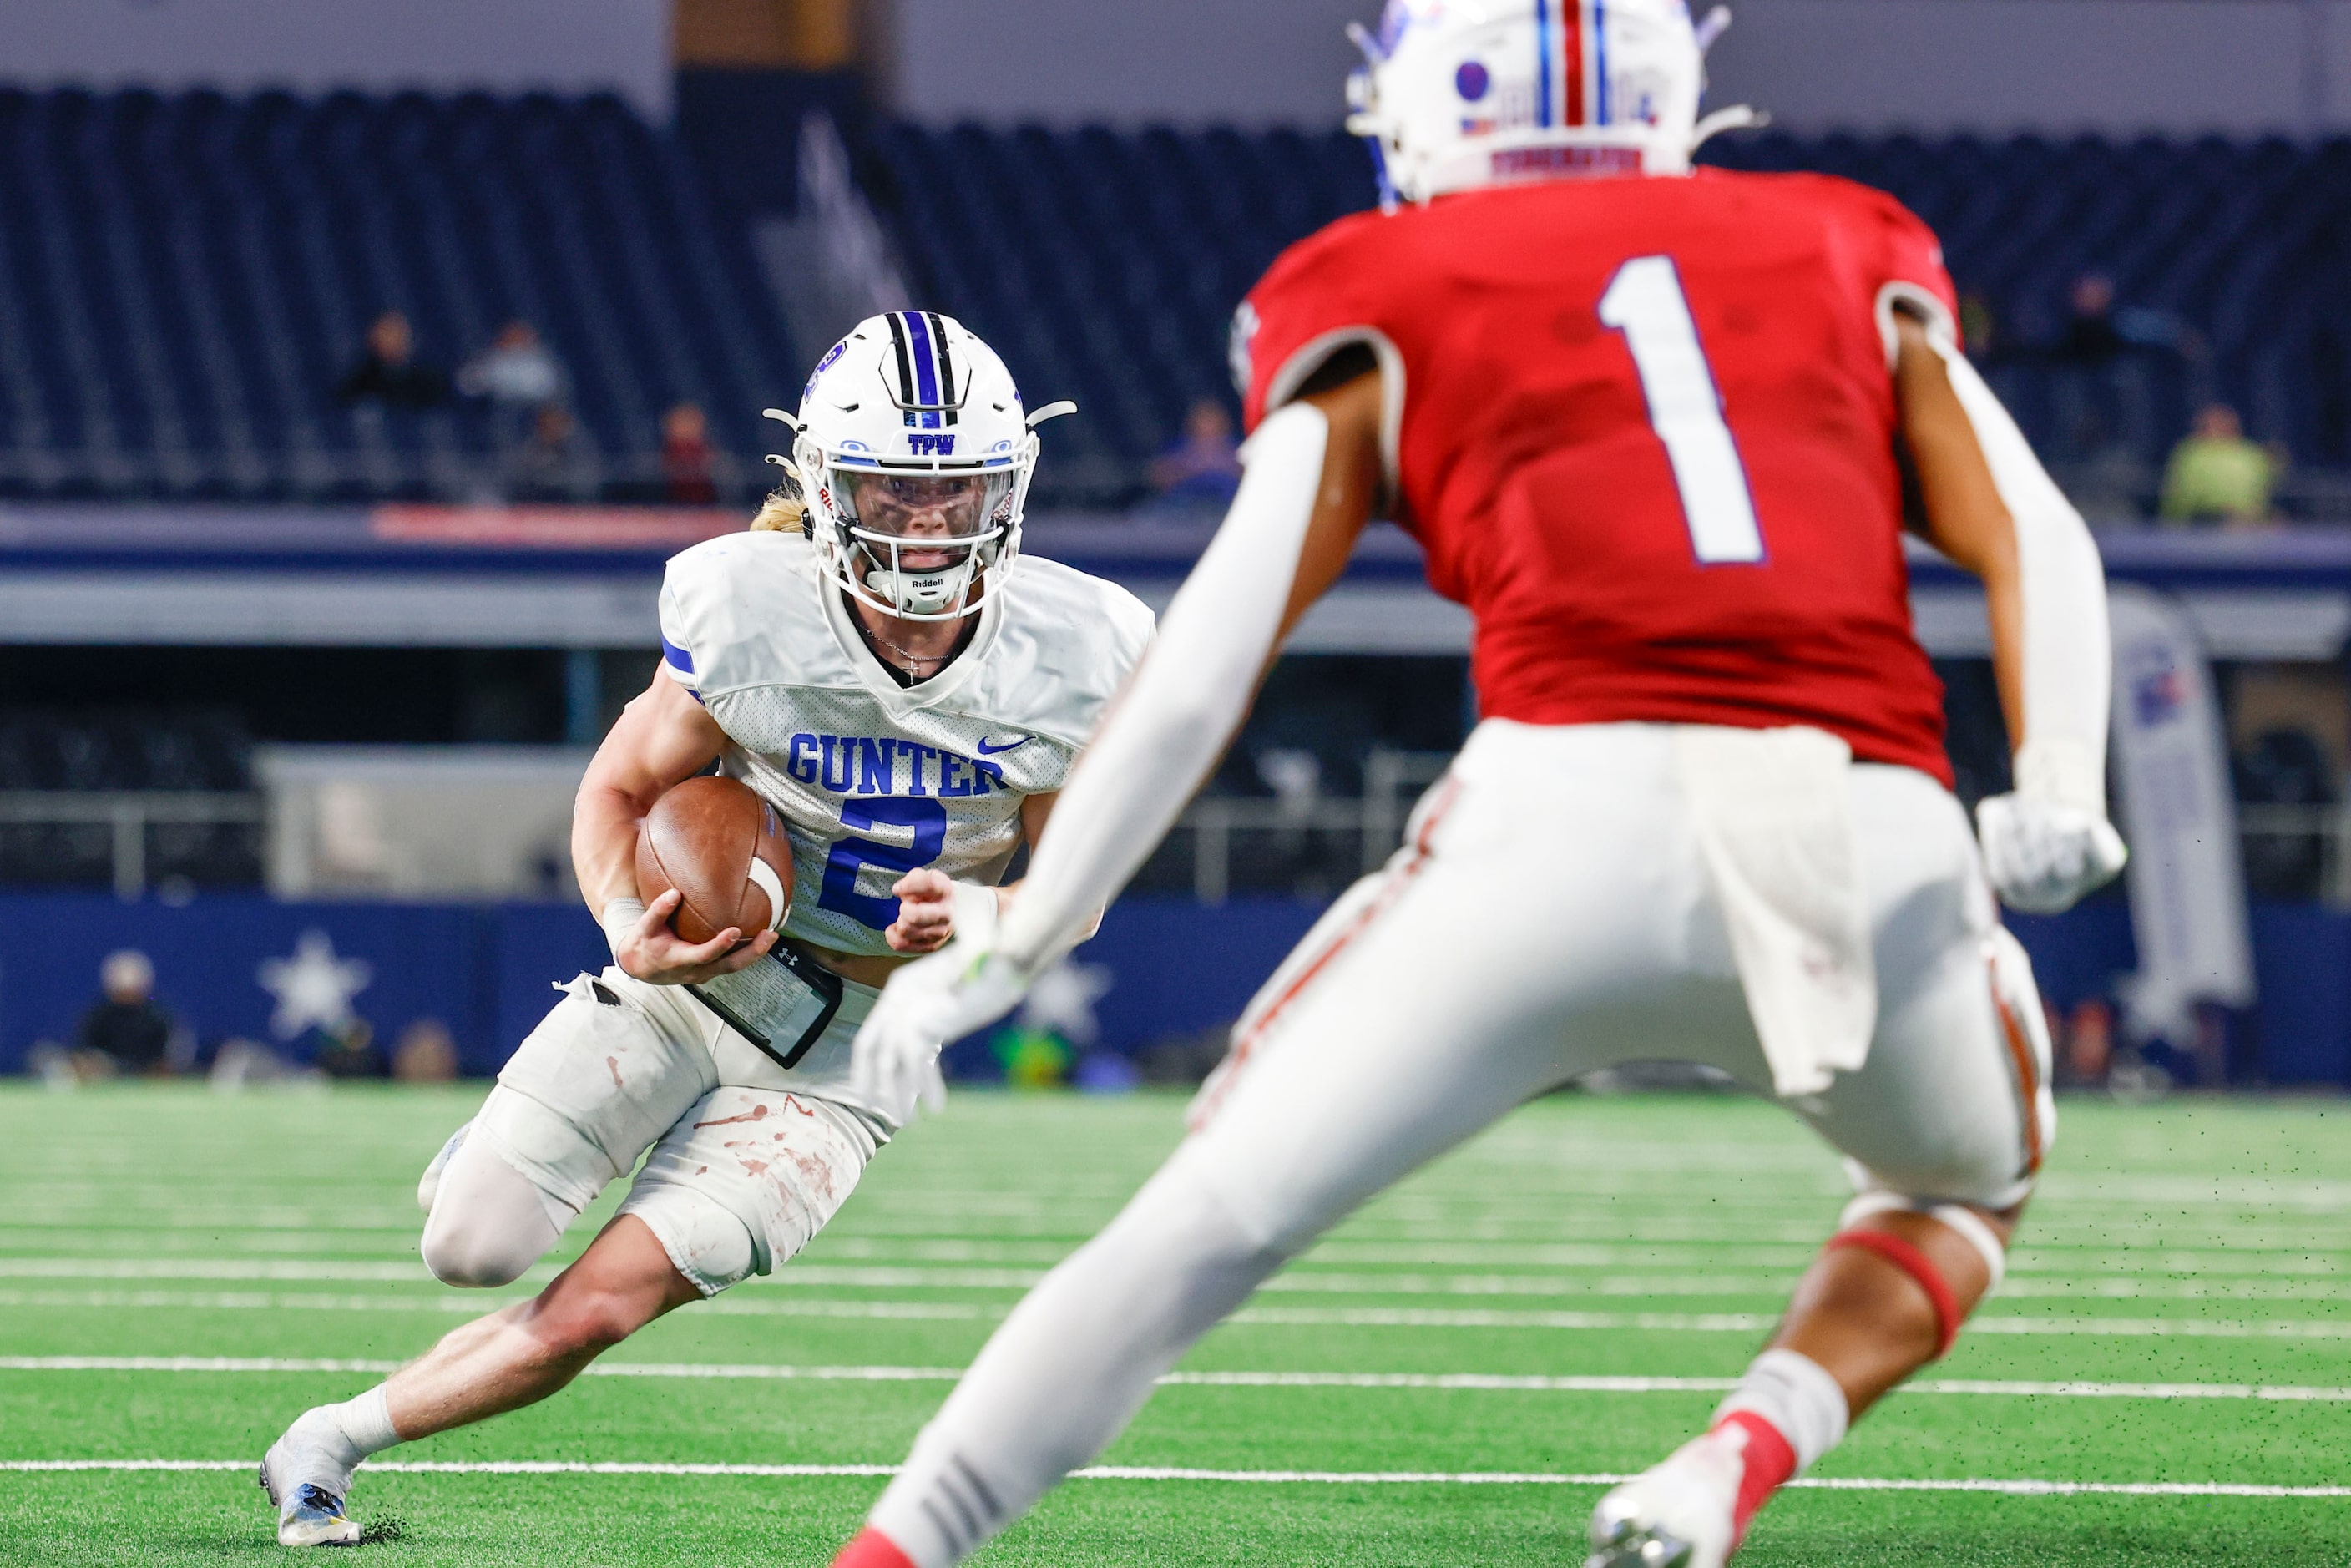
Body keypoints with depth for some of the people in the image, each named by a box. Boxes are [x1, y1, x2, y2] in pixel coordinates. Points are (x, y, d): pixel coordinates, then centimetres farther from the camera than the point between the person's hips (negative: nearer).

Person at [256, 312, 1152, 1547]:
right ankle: (505, 1152, 28)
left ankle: (332, 1441, 15)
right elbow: (618, 790, -4)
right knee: (471, 1251, -11)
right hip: (701, 976, 0)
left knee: (586, 1316, -9)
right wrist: (631, 928, -26)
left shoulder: (1068, 663, -16)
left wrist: (978, 913, -25)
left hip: (843, 1058, 0)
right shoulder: (753, 614, -20)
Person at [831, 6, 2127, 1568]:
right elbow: (2035, 538, 11)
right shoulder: (1850, 264, 27)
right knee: (1968, 1185, 30)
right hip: (1874, 849, 2)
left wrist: (1010, 944, 16)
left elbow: (1198, 676, 12)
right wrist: (2061, 793, 0)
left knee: (1214, 1218, 10)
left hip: (1579, 812, -2)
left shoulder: (1386, 317, 19)